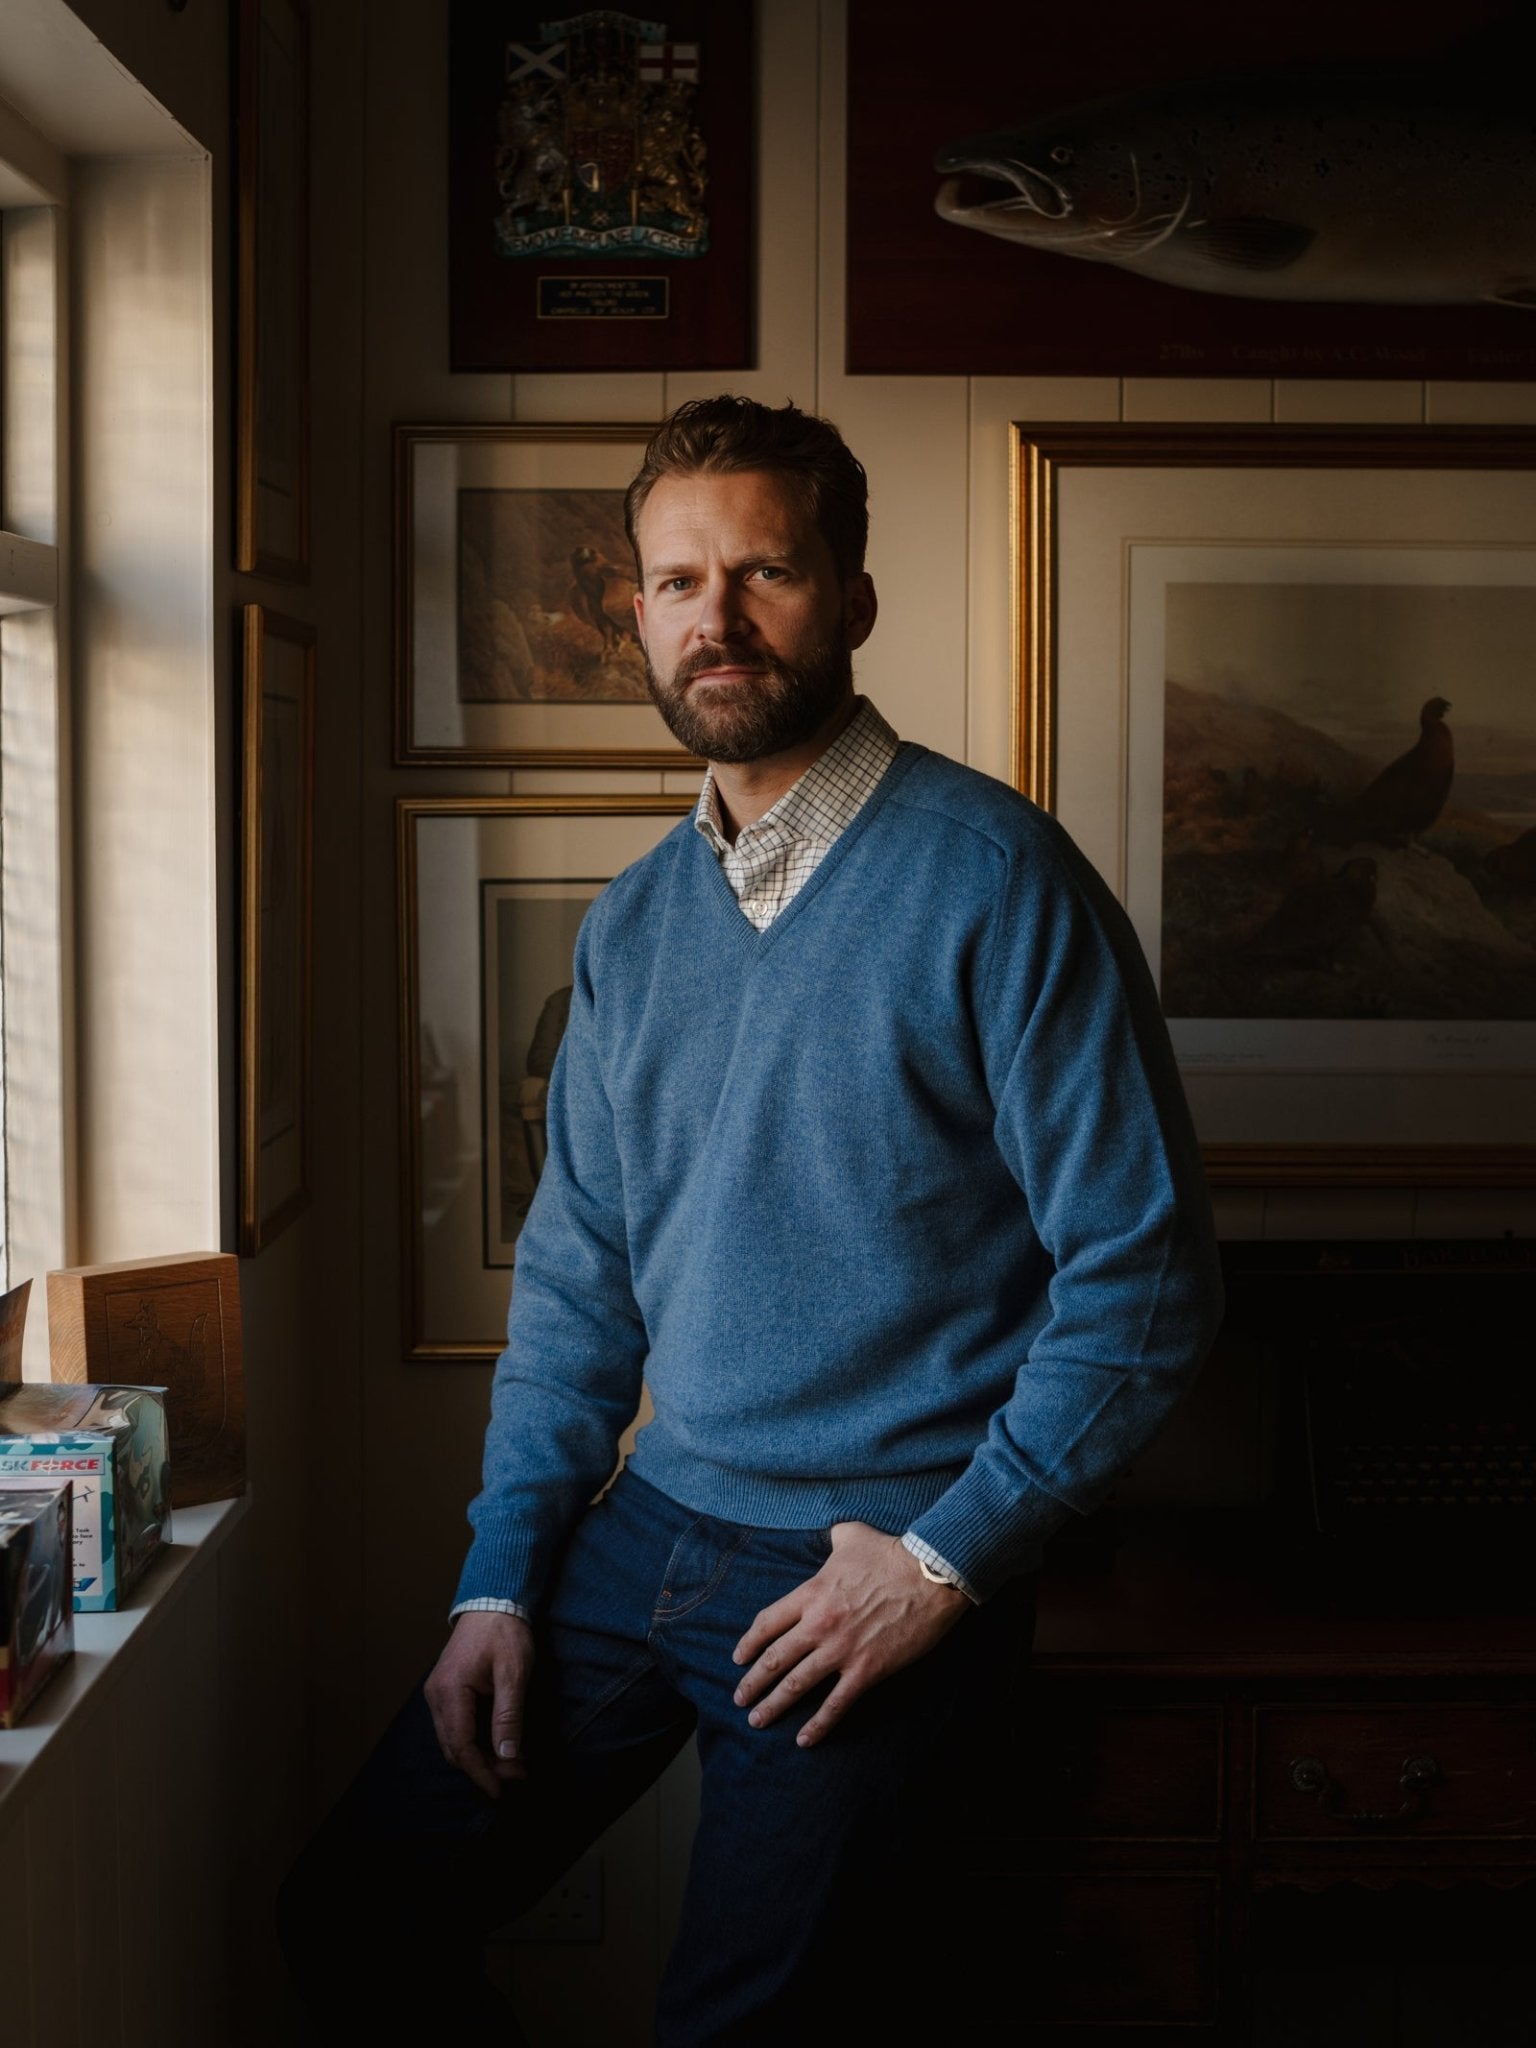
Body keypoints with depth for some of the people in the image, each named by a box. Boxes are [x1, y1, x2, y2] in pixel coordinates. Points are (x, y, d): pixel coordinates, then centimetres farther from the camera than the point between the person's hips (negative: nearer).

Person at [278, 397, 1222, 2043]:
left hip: (879, 1578, -6)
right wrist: (501, 1580, 5)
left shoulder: (993, 882, -12)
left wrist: (945, 1559, -15)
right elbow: (575, 1276, 12)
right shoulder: (633, 923, 8)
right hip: (647, 1533, 6)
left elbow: (1144, 1272, -14)